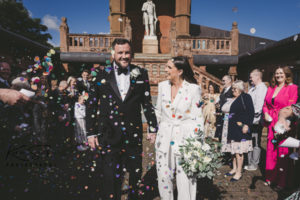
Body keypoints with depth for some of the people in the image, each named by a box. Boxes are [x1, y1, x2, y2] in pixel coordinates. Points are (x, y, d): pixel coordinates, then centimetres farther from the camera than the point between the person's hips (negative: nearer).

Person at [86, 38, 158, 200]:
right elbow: (91, 105, 4)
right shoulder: (102, 75, 0)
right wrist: (91, 132, 2)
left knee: (136, 172, 16)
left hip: (134, 134, 2)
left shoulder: (141, 74, 3)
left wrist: (153, 128, 6)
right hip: (109, 136, -1)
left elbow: (147, 103, 7)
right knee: (111, 176, 6)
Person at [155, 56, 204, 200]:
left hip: (185, 138, -4)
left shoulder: (193, 89, -8)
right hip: (164, 137, 4)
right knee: (163, 175, 13)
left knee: (185, 177, 4)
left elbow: (197, 117, -6)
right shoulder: (162, 86, 4)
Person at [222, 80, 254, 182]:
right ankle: (234, 169, 27)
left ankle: (238, 173, 8)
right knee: (233, 149, 13)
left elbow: (251, 112, -12)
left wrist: (246, 125, -18)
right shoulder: (233, 99, 14)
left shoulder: (245, 97, -6)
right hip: (232, 128, 7)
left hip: (240, 128, -7)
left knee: (238, 150, -2)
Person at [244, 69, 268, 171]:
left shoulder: (262, 88, -13)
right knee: (249, 142, 16)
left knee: (255, 143, 4)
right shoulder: (253, 88, 15)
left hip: (256, 121, -9)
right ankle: (250, 162, 28)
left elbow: (259, 106, -19)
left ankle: (254, 165, 17)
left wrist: (254, 119, -17)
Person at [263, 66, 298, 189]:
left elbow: (291, 107, -9)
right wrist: (266, 114, -3)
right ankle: (270, 177, 23)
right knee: (271, 149, 9)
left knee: (283, 151, 0)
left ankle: (282, 181, 14)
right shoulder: (270, 88, 13)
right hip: (271, 123, 5)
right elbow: (265, 104, 15)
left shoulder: (292, 88, -2)